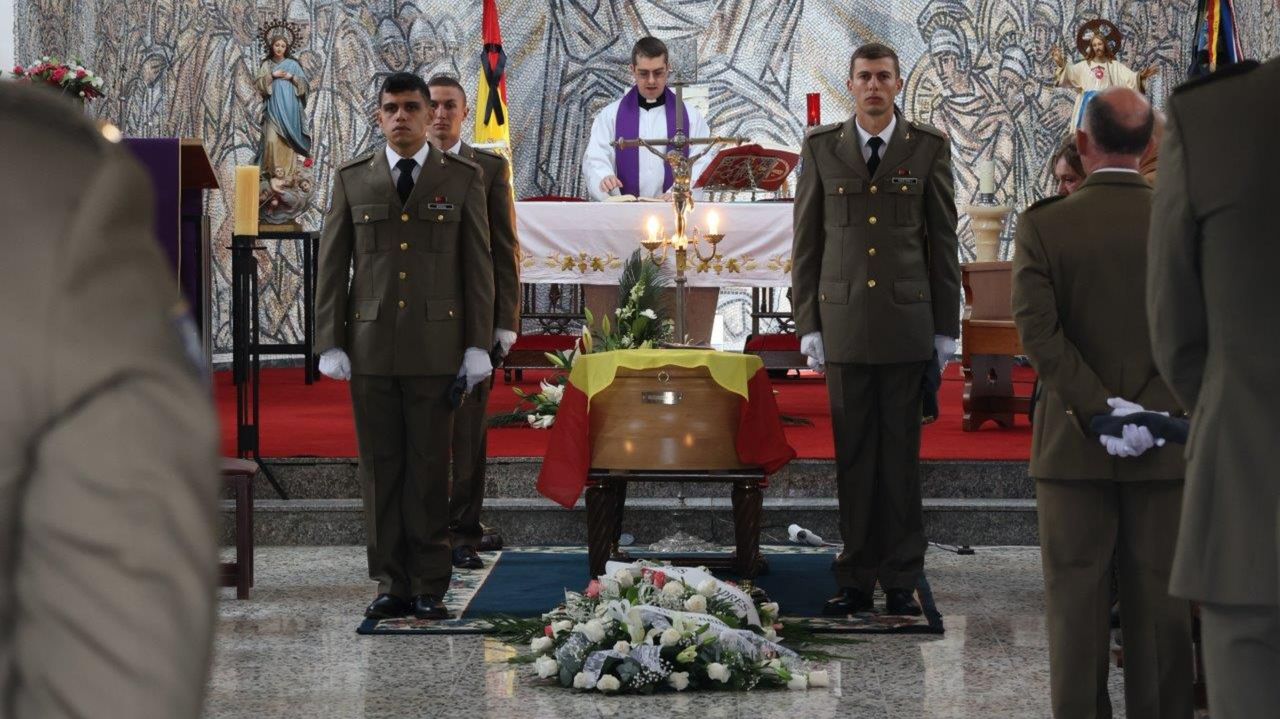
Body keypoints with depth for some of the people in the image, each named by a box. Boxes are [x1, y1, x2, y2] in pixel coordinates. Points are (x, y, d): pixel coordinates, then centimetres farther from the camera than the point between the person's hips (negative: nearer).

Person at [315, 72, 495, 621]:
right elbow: (332, 267, 8)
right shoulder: (351, 179, 9)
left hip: (436, 346, -2)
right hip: (370, 348, 2)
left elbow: (478, 266, 4)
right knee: (380, 469, 3)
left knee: (430, 471, 0)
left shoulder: (463, 179, 5)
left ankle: (430, 586, 6)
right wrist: (331, 344, 1)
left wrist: (478, 345, -2)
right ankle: (392, 585, 9)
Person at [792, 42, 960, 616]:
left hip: (907, 321, -1)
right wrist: (807, 323, 2)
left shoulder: (928, 147, 3)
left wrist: (946, 327, 3)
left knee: (901, 455, 3)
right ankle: (856, 579, 10)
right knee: (852, 455, 4)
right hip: (843, 321, 1)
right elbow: (806, 240, 8)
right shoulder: (821, 148, 6)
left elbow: (943, 239, 5)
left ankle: (901, 580, 10)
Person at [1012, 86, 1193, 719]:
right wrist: (1151, 411, -10)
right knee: (1159, 600, 8)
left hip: (1074, 444, -1)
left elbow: (1038, 329, -15)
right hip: (1165, 446, 1)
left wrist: (1100, 409, -13)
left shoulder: (1042, 224, -8)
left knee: (1077, 596, 7)